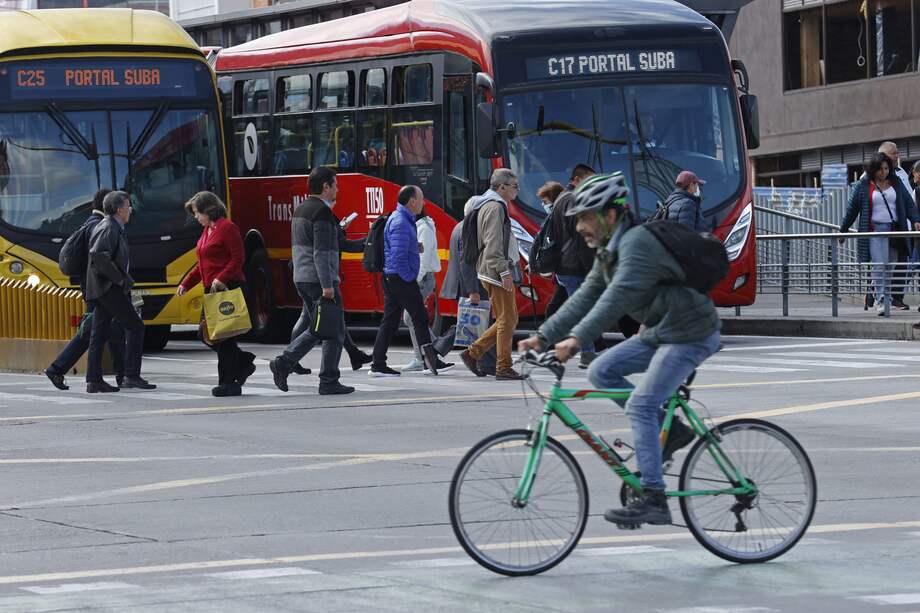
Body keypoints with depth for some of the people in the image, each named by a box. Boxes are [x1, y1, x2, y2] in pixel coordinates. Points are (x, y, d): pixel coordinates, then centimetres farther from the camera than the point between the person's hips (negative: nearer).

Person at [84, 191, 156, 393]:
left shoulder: (113, 228, 17)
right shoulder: (109, 229, -14)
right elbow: (98, 255, -27)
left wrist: (124, 279, 13)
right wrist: (119, 278, -20)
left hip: (102, 289, 10)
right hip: (108, 287, -10)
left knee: (99, 334, 8)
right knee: (134, 326, -6)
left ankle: (94, 380, 8)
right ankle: (131, 376, -8)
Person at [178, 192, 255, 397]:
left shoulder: (227, 228, -10)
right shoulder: (207, 230, 18)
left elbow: (238, 258, -15)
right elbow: (202, 265, 22)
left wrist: (221, 279, -24)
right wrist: (186, 284, 13)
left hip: (228, 288, -10)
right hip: (212, 291, 10)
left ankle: (228, 383, -1)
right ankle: (244, 361, 22)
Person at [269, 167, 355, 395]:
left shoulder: (301, 209, 15)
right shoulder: (322, 212, -15)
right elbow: (321, 252, -21)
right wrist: (327, 286, -23)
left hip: (301, 280, 9)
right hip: (319, 280, -9)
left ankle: (284, 362, 4)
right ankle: (329, 382, 1)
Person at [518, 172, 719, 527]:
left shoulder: (638, 242, -21)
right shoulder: (609, 251, 11)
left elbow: (618, 297, -32)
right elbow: (586, 298, 9)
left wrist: (577, 339, -39)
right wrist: (543, 337, 0)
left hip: (689, 335, -10)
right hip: (658, 331, 10)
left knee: (640, 404, -17)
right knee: (601, 372, 2)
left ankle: (653, 500, -16)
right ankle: (670, 430, 9)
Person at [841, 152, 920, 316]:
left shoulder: (896, 184, 10)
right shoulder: (863, 186, 0)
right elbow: (852, 209, 5)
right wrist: (843, 231, 9)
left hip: (894, 231, 3)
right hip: (875, 230, -3)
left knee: (889, 266, 7)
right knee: (878, 265, -15)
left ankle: (886, 300, 17)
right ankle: (879, 300, -17)